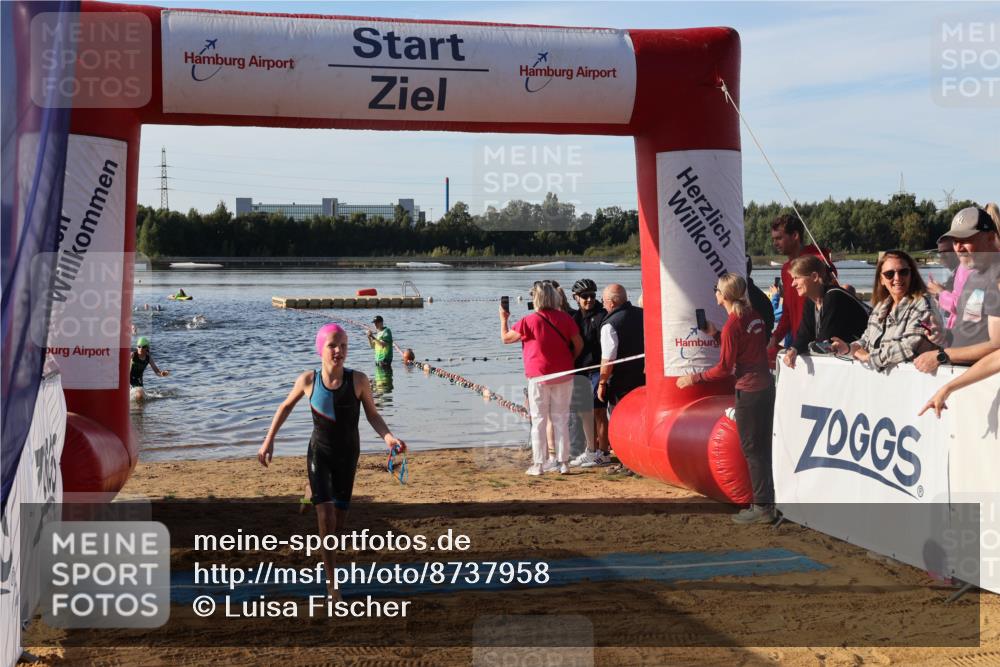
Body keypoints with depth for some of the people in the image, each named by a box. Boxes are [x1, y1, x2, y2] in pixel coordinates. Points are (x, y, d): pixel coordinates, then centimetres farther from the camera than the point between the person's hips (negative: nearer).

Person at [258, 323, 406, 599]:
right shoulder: (308, 380, -13)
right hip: (319, 453, -1)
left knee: (339, 522, 13)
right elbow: (286, 406, 4)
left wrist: (388, 437, -28)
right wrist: (268, 440, 2)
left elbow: (373, 415, -9)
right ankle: (330, 581, -2)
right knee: (326, 517, -15)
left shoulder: (358, 380, -17)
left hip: (347, 455, 1)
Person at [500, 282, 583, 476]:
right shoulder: (565, 318, 0)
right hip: (563, 376, 3)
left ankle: (538, 464, 4)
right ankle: (563, 462, 10)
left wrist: (503, 319, 17)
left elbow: (506, 338, 0)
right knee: (561, 419, 9)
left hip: (539, 376, -3)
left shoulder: (529, 321, -10)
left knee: (539, 420, 3)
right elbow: (578, 344, 4)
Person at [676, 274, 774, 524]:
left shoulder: (732, 325, -17)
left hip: (748, 391, -9)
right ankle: (766, 502, 22)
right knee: (762, 447, 15)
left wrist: (694, 378, -7)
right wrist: (716, 334, 15)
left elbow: (724, 369, -16)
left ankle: (762, 506, 3)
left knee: (752, 450, -1)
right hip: (766, 386, 9)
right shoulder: (754, 315, 7)